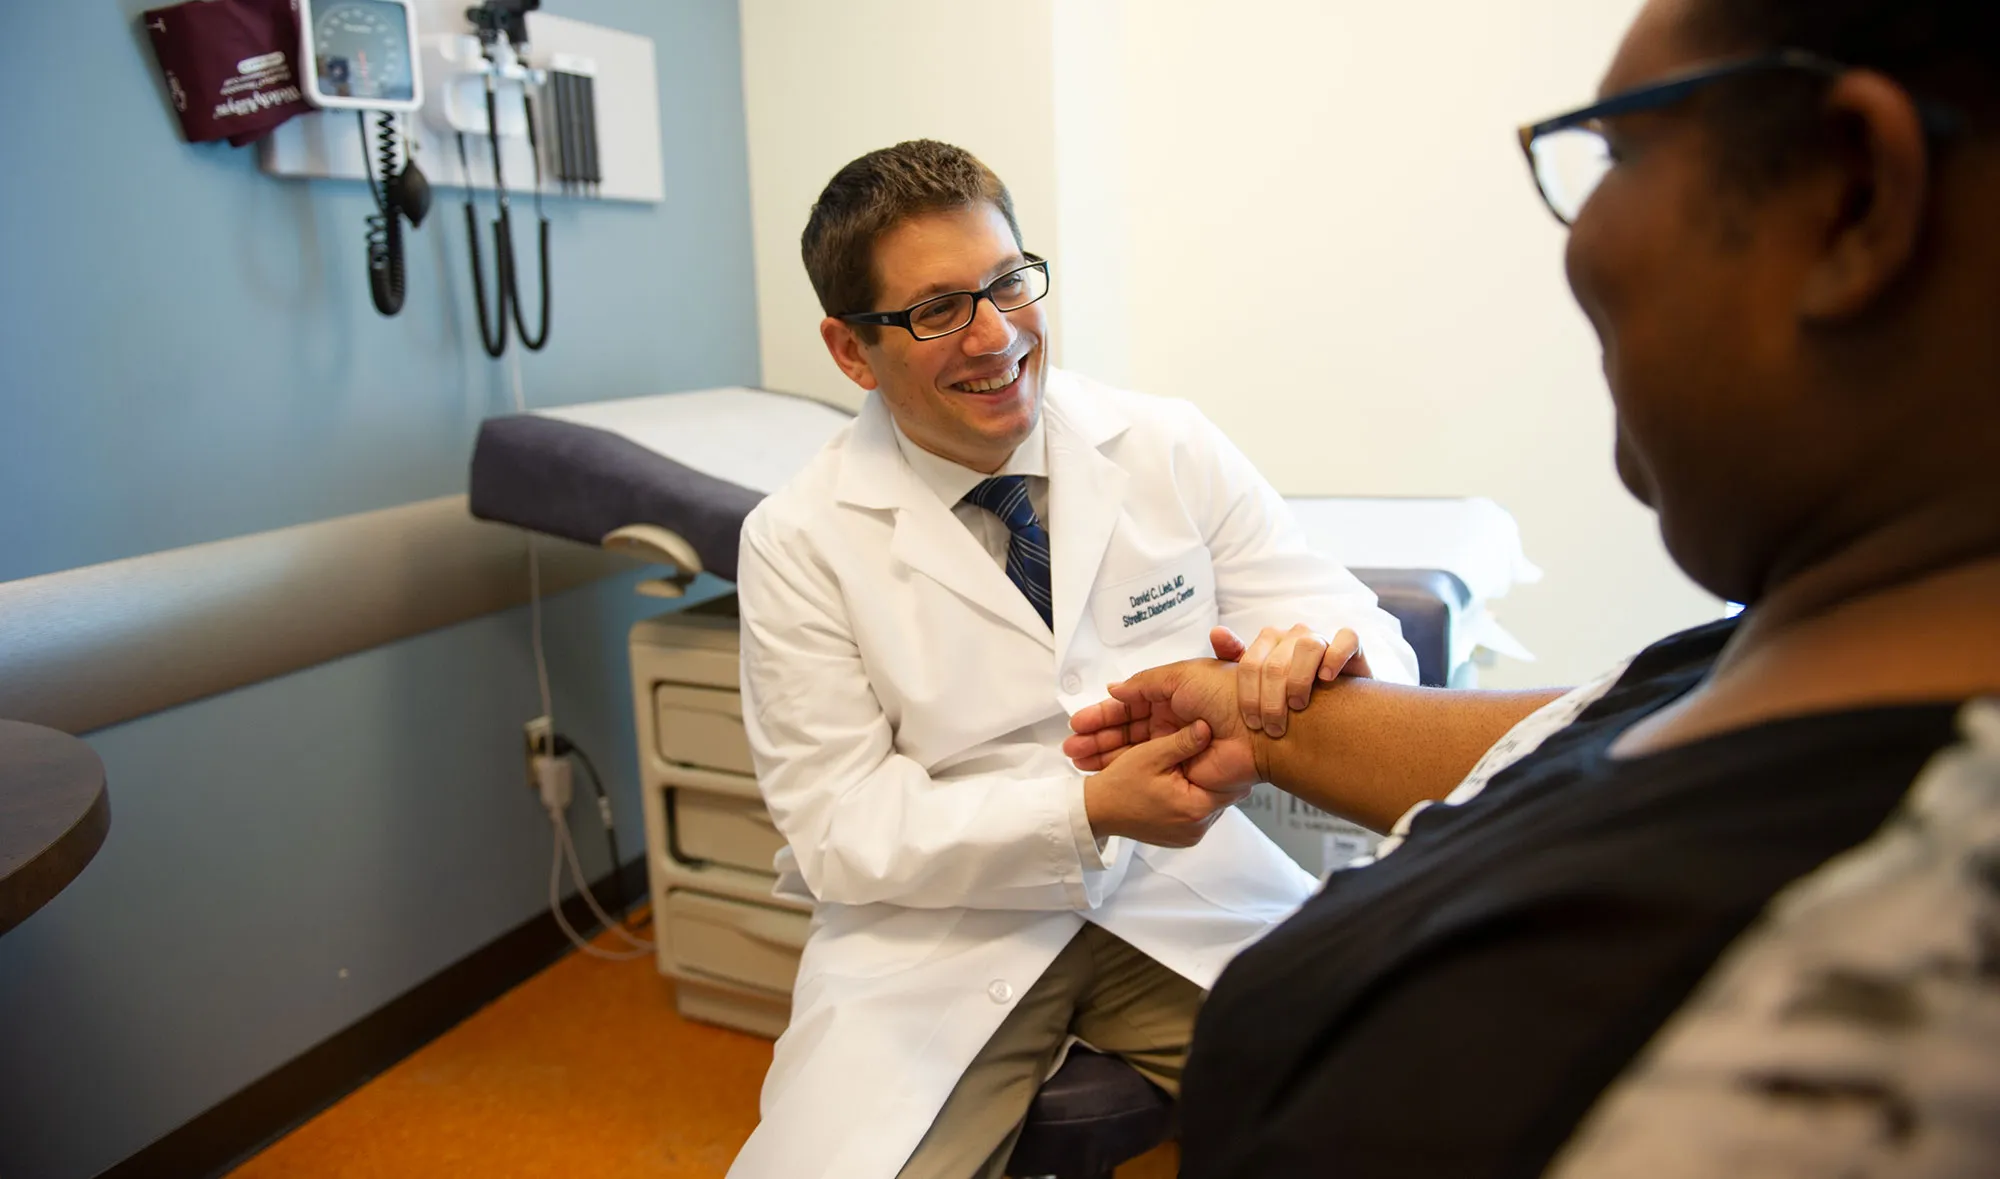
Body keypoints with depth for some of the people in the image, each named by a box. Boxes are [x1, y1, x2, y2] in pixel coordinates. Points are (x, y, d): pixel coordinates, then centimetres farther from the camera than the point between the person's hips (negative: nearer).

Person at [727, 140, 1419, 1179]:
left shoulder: (1174, 452, 0)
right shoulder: (798, 543, -5)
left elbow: (1362, 632, -1)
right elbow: (842, 828, -8)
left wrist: (1329, 651, -27)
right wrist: (1088, 810, -22)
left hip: (1188, 896, 2)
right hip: (941, 931, -1)